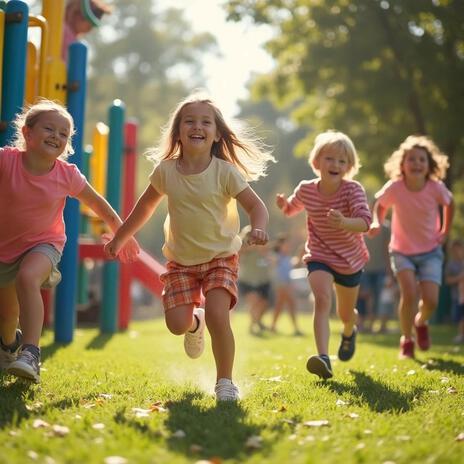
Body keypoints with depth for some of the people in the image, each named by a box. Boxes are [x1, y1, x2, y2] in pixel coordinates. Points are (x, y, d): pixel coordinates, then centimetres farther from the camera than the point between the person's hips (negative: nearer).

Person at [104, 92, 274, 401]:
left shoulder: (225, 172, -13)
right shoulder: (166, 171, -5)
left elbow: (255, 205, -12)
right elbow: (146, 206, 12)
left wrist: (259, 229, -34)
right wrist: (120, 237, 17)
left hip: (220, 257, -3)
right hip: (181, 260, 3)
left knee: (217, 315, -23)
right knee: (177, 323, -9)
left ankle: (225, 381, -3)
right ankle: (195, 323, 31)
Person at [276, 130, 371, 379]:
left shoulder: (353, 190, -21)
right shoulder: (306, 190, -11)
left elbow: (364, 221, -36)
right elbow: (293, 207, 12)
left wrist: (343, 223, -56)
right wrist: (284, 204, -12)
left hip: (350, 260, 0)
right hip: (319, 257, 0)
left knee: (345, 313, 18)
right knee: (322, 299, -27)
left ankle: (349, 332, 56)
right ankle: (323, 358, -38)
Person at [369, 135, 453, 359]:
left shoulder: (436, 188, -17)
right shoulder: (394, 187, -19)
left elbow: (449, 203, 5)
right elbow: (379, 204, 1)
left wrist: (445, 231, 3)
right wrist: (376, 222, -17)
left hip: (430, 252, 1)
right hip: (402, 251, -1)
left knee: (430, 300, -13)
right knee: (409, 293, -22)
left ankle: (421, 322, 25)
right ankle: (406, 339, 2)